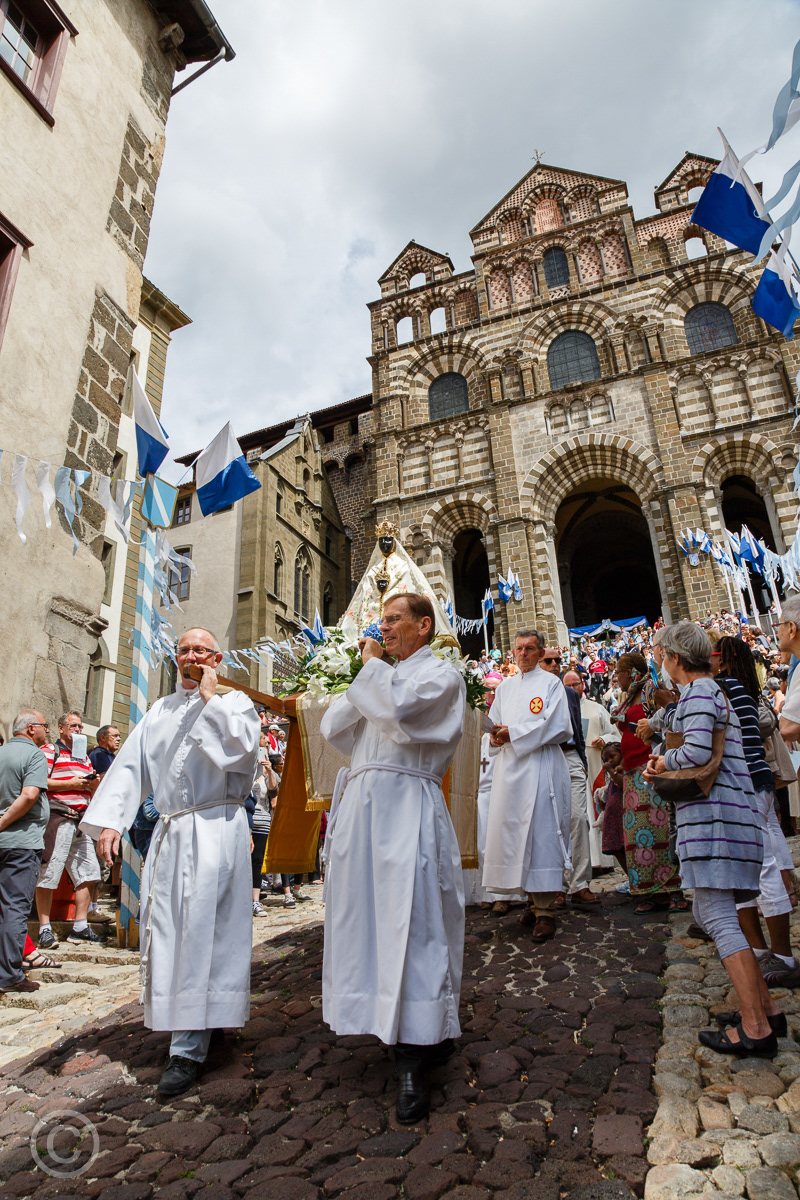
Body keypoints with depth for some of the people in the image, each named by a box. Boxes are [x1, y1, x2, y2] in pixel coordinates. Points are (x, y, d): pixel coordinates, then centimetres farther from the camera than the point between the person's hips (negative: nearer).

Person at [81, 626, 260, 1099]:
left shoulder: (235, 702, 1)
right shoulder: (161, 711, 17)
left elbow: (243, 750, -18)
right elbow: (131, 764, 13)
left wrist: (210, 698, -11)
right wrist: (110, 820, 2)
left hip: (216, 831, -6)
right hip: (169, 833, 6)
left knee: (201, 933, -6)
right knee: (166, 930, 12)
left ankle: (189, 1050, 4)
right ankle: (201, 1023, 31)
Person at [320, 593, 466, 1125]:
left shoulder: (441, 674, 1)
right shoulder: (385, 676, 23)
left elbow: (399, 706, -20)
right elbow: (334, 728, 19)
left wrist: (373, 666, -2)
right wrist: (367, 676, 10)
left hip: (407, 806, -7)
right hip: (362, 802, 8)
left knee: (411, 925, -7)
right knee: (365, 918, 10)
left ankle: (415, 1062, 2)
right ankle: (432, 1034, 25)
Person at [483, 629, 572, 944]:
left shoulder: (551, 683, 1)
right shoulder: (505, 687, 18)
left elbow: (556, 727, -9)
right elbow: (494, 722, 20)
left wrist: (513, 733, -12)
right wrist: (496, 736, -3)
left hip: (540, 767, -5)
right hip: (510, 766, 6)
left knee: (541, 833, -6)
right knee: (514, 831, 5)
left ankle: (545, 911, 1)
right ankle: (532, 897, 19)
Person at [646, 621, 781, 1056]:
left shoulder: (698, 691, -11)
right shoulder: (711, 690, 21)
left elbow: (697, 750, -24)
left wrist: (663, 760, -5)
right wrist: (664, 769, 11)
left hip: (712, 812, -10)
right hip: (723, 811, 10)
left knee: (718, 917, -7)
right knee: (711, 914, 16)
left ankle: (755, 1028, -1)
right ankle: (766, 1008, 23)